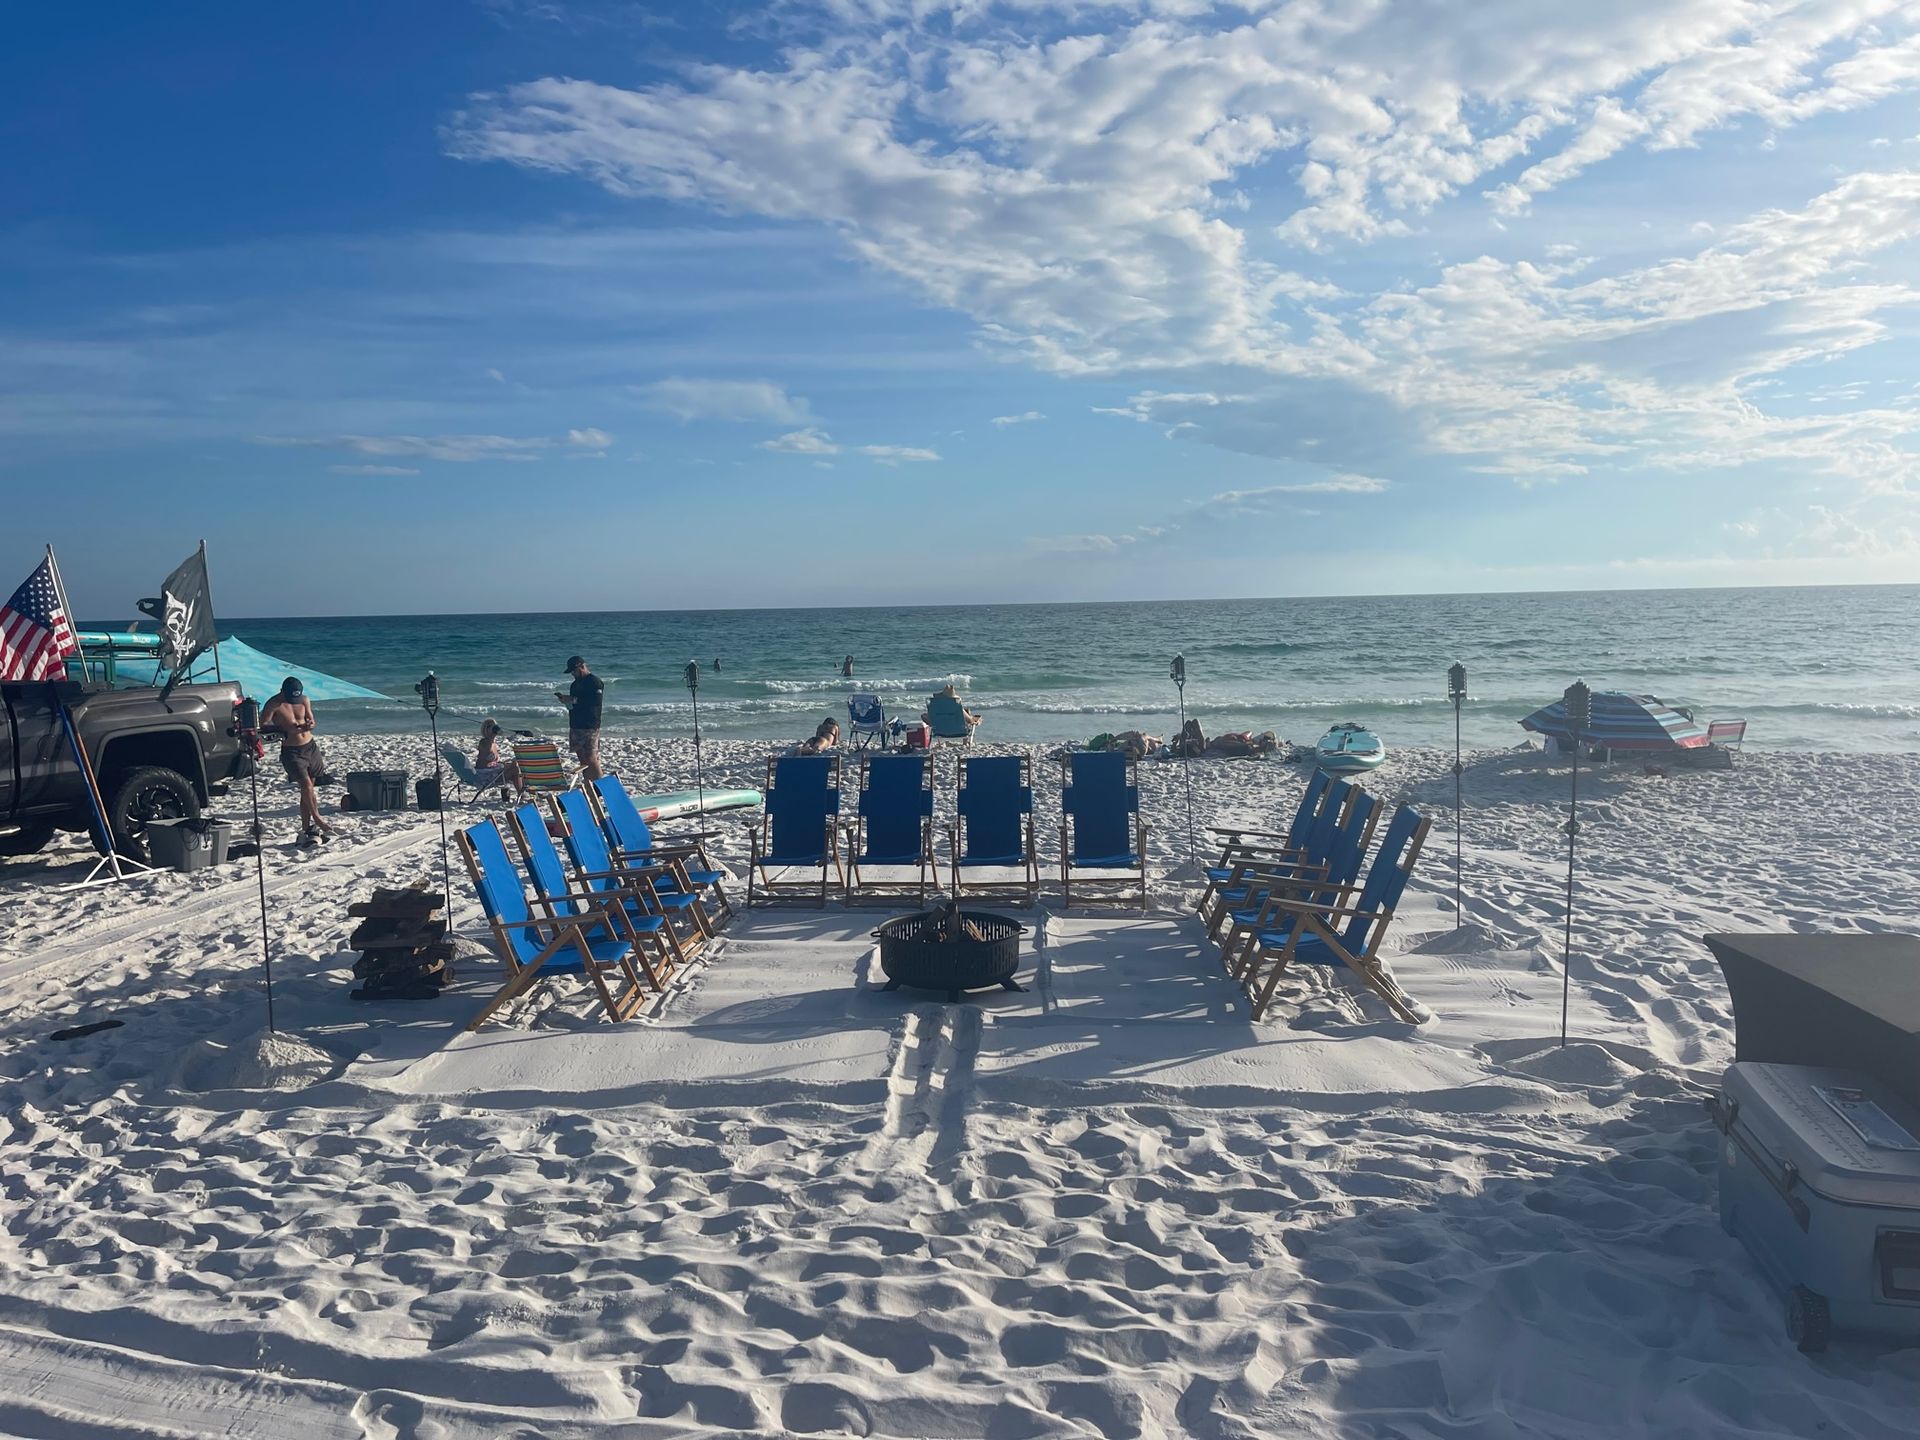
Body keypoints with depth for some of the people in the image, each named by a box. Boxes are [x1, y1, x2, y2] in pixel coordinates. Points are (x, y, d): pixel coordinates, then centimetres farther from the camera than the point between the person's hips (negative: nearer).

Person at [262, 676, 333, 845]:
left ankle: (307, 829, 12)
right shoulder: (274, 704, -12)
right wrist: (284, 728, -23)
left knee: (308, 789, 7)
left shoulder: (304, 700, 1)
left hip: (310, 746, 5)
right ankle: (317, 819, -6)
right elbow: (262, 725, -12)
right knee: (306, 784, -18)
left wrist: (310, 725, -12)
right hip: (291, 751, -5)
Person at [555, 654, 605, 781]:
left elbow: (595, 702, -20)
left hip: (590, 727, -9)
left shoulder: (595, 682, -9)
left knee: (591, 759, -11)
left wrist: (575, 700, -19)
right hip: (575, 726, 9)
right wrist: (564, 698, 6)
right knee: (582, 759, 9)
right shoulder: (576, 683, 18)